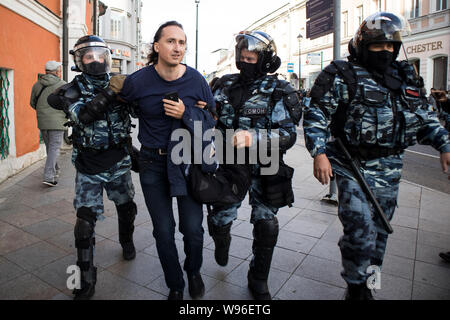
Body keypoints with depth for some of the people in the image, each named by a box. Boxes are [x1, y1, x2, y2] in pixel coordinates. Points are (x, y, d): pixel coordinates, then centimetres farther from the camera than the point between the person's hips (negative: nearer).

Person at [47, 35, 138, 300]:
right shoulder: (74, 89, -5)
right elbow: (83, 114, -24)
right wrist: (110, 92, -31)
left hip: (119, 163, 2)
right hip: (89, 167, -2)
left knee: (126, 208, 17)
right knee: (86, 220, -4)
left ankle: (127, 242, 48)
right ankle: (86, 280, 12)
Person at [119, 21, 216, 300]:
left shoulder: (197, 80, -7)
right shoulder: (138, 81, -8)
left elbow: (211, 121, -4)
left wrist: (186, 114, -21)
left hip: (187, 161, 0)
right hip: (153, 164, 1)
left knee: (193, 228, 1)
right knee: (164, 230, 7)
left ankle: (194, 272, 35)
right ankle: (175, 286, 30)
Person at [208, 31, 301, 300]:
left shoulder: (277, 92, -7)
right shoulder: (225, 85, 4)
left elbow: (288, 135, -16)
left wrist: (252, 138, -31)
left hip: (263, 169, -2)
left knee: (267, 225, -2)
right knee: (219, 221, 3)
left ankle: (258, 280, 24)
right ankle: (223, 240, 44)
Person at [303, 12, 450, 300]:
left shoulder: (406, 78, 14)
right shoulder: (342, 76, -5)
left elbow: (425, 116, 21)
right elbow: (316, 115, -11)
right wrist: (319, 153, -22)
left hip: (389, 170, 6)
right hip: (353, 167, -6)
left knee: (379, 230, 16)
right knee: (361, 229, -12)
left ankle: (366, 284, 38)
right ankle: (355, 287, 13)